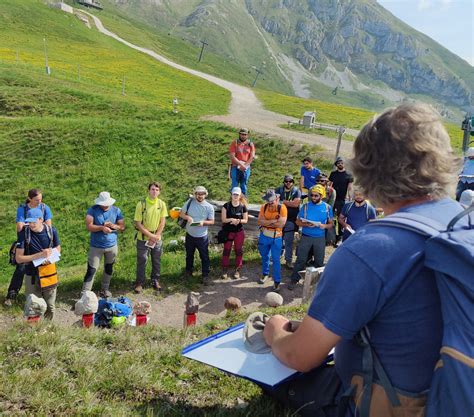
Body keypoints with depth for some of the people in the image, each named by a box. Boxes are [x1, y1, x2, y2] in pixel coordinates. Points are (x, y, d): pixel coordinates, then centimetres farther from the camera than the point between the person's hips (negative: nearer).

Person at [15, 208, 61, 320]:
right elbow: (19, 258, -13)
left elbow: (58, 249, 7)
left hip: (49, 273, 2)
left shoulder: (51, 231, -9)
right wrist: (40, 255, -24)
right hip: (32, 275, -2)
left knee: (50, 306, 12)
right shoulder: (24, 233, -15)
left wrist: (50, 257, -14)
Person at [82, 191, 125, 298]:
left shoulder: (116, 210, -1)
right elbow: (89, 226, -17)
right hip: (96, 246, -3)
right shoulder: (93, 210, -9)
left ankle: (105, 289, 33)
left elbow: (122, 227, 0)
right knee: (91, 270, -4)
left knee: (109, 268, 16)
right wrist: (102, 227, -29)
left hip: (112, 245, 3)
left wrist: (114, 226, -19)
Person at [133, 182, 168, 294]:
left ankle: (155, 281, 31)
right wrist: (150, 235, -16)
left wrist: (156, 236, -10)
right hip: (143, 239, -3)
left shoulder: (162, 204, -4)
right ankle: (139, 283, 21)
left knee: (157, 261, 14)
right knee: (142, 261, 6)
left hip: (157, 239, 3)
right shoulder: (141, 204, -14)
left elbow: (162, 221, -1)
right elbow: (138, 223, -13)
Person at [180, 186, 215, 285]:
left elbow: (212, 221, -5)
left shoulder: (209, 207, -8)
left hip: (202, 237, -2)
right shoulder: (190, 202, -6)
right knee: (189, 254, 21)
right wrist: (188, 217, -21)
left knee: (204, 256, 3)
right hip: (190, 235, 2)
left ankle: (205, 275, 15)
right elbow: (181, 213, 0)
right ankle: (188, 270, 41)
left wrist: (203, 222, -24)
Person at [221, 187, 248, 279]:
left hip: (239, 232, 1)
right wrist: (232, 219, -25)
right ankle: (225, 270, 15)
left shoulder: (243, 207, -3)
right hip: (228, 232, -1)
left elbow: (245, 220, -1)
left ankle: (237, 270, 20)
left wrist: (238, 220, -20)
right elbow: (223, 219, -9)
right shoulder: (226, 205, -7)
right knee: (226, 250, 5)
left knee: (239, 251, 8)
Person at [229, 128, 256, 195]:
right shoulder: (234, 143, -1)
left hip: (246, 168, 2)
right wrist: (241, 164, -16)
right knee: (234, 186, -1)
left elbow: (252, 157, 0)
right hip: (236, 168, -2)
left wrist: (245, 165, -12)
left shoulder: (250, 144, 6)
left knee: (244, 186, 9)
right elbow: (232, 157, -9)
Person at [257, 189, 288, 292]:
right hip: (264, 236, 4)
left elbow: (281, 224, -24)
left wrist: (266, 222, -16)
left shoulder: (282, 208, -16)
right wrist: (273, 220, -23)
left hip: (276, 238, -4)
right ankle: (265, 274, 43)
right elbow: (260, 221, -15)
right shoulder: (264, 207, -7)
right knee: (264, 256, 21)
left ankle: (277, 281, 11)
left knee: (276, 260, 0)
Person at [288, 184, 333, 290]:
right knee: (301, 259, 2)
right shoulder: (306, 206, -3)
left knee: (319, 261, 11)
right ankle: (294, 280, 12)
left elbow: (331, 224, 5)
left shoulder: (327, 207, -1)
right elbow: (298, 221, 0)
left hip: (320, 238, 1)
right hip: (306, 237, -1)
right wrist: (306, 224, -20)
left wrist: (324, 226, -17)